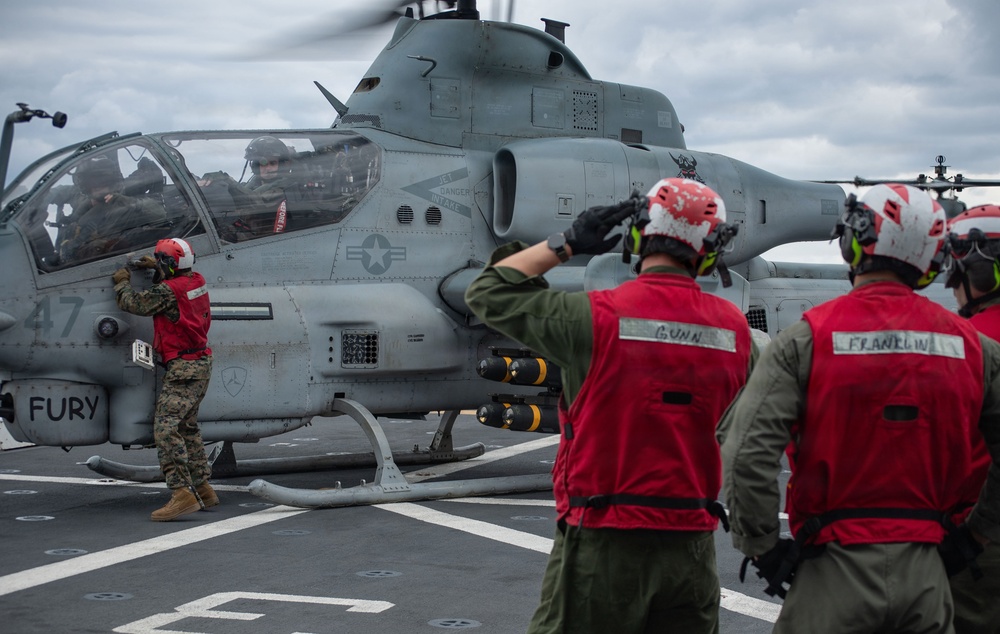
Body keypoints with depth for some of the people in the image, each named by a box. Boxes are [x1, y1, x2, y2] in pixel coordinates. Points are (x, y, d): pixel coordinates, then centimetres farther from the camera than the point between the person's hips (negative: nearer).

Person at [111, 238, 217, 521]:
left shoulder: (168, 291, -18)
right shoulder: (197, 281, 8)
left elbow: (132, 303, -7)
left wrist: (122, 282, 12)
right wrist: (157, 269, 36)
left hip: (184, 368, -10)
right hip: (201, 363, 10)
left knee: (166, 428, -17)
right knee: (187, 427, 19)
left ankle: (182, 493, -26)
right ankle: (203, 489, 22)